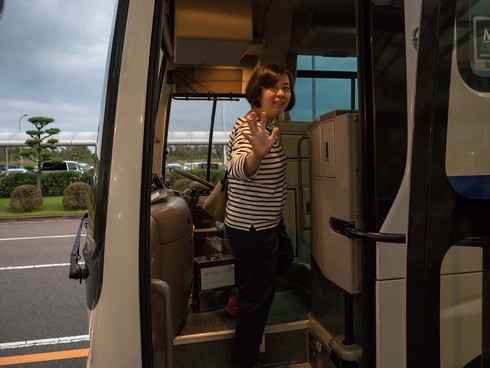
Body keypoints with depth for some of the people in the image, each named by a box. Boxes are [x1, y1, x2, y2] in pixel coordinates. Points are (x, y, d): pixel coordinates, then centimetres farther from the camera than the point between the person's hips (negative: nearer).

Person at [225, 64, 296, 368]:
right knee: (259, 297, 3)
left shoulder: (268, 126, 8)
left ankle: (241, 298, 48)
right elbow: (238, 170, -43)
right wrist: (257, 153, -61)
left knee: (285, 259, 32)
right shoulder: (248, 126, -21)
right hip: (251, 228, -10)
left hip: (269, 221, 10)